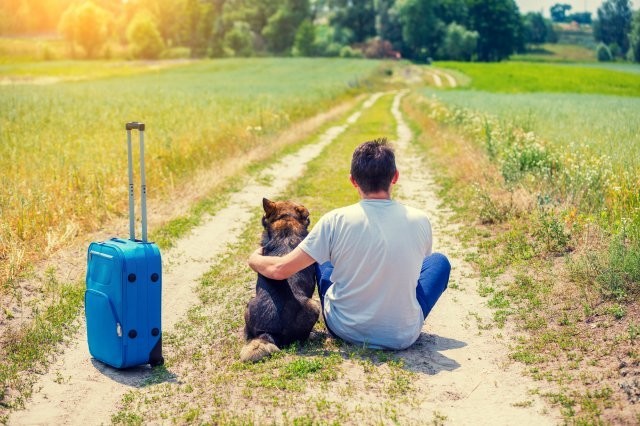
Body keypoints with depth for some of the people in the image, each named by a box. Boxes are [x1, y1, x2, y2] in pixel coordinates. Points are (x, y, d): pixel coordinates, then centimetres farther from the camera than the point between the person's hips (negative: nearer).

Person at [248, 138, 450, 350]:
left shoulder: (335, 221, -17)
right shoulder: (420, 221, -12)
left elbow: (280, 270, -13)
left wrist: (254, 258, 9)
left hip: (345, 331, 0)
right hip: (403, 337, 0)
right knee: (439, 260, 23)